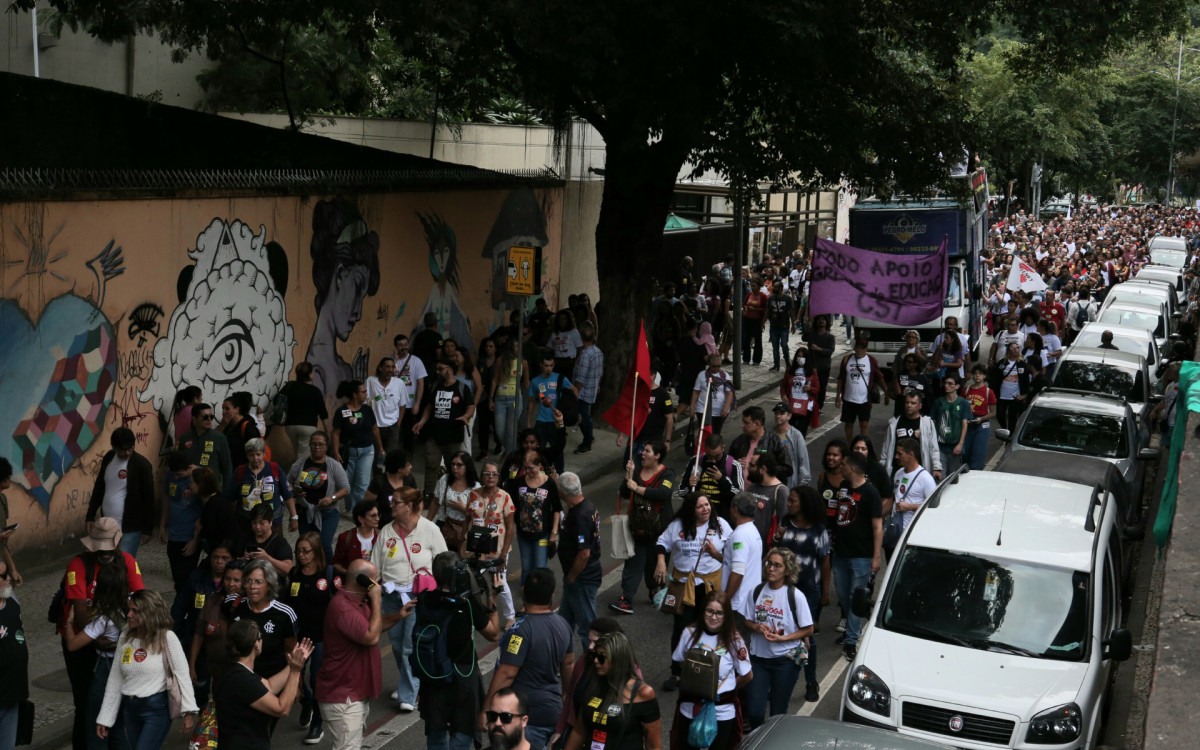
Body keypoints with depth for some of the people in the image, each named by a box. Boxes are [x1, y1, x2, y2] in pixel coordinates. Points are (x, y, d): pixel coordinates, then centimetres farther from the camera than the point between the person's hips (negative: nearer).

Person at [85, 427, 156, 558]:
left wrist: (147, 529, -11)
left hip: (130, 529, -6)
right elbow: (99, 487, 17)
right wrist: (91, 515, 14)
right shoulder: (108, 458, 6)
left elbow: (148, 498, -11)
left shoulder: (141, 464, -13)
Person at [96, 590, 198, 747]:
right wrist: (104, 718, 10)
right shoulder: (125, 638, 5)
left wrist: (189, 712, -22)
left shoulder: (167, 638, -10)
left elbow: (182, 674, -14)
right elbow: (115, 680, 9)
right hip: (130, 709, 6)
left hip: (156, 710, -6)